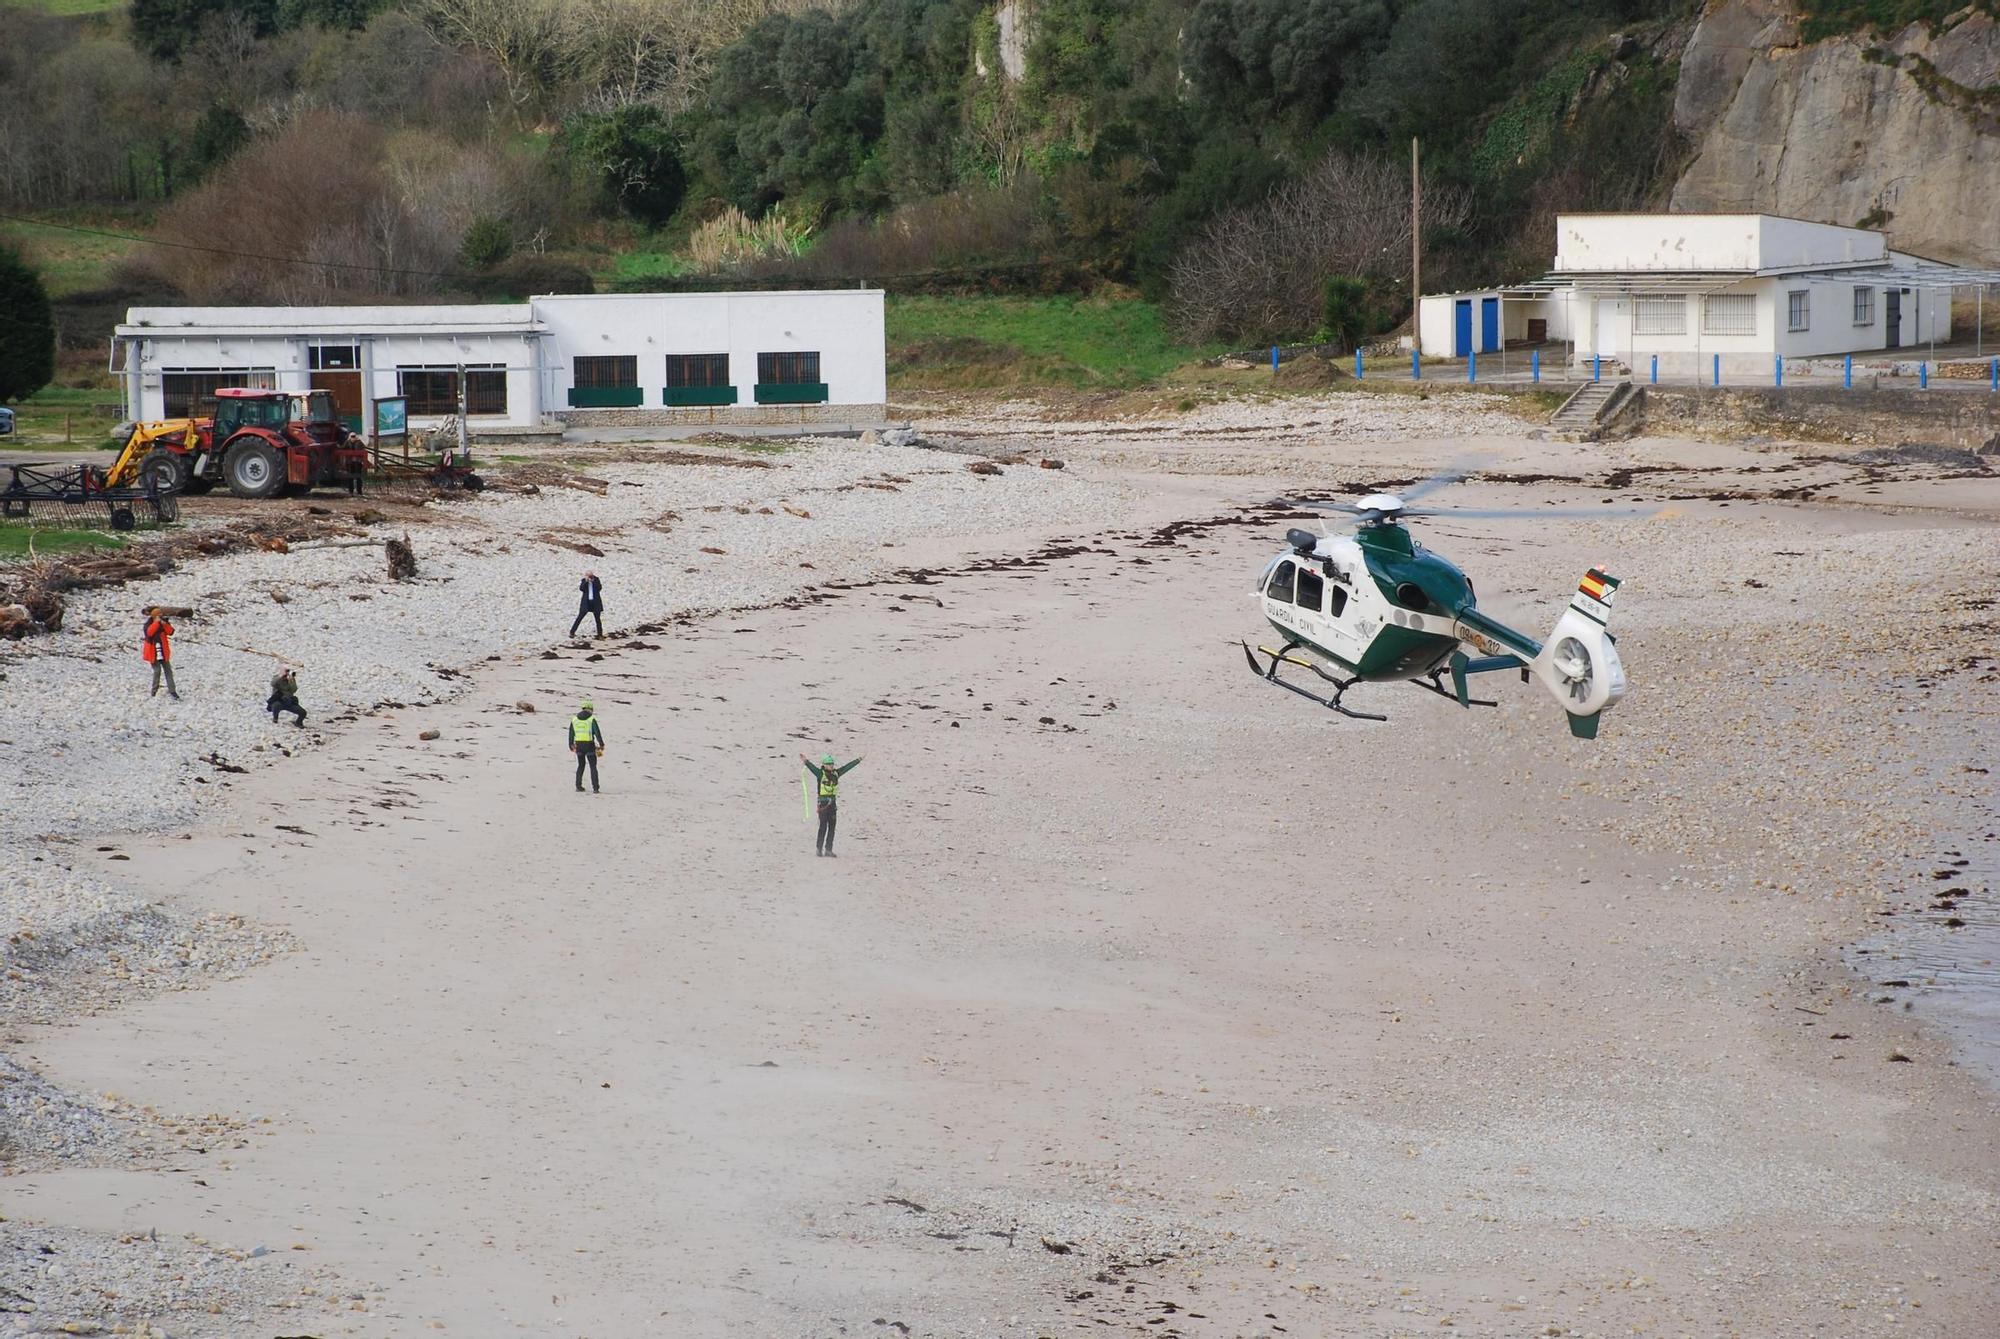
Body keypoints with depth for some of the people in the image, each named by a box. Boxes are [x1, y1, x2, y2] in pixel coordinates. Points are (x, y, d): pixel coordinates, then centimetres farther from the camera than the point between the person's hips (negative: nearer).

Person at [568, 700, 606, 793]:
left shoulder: (574, 719, 5)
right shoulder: (591, 719, -8)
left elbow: (571, 734, 11)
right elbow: (597, 733, -12)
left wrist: (571, 746, 20)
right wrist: (601, 745, -8)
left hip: (579, 745, 4)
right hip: (589, 746, -4)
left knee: (580, 765, 20)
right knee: (593, 767, 3)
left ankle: (578, 786, 19)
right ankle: (595, 788, -4)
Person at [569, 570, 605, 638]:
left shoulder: (596, 580, 0)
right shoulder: (583, 581, -1)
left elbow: (600, 588, -12)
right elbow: (581, 589, -15)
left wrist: (594, 581, -18)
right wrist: (586, 581, -21)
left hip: (596, 602, 1)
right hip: (586, 602, -1)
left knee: (598, 618, 6)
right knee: (579, 617, 0)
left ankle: (600, 634, 16)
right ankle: (572, 632, 7)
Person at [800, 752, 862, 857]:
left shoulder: (836, 773, 9)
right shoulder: (820, 773, -6)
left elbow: (847, 767, 17)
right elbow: (812, 767, -22)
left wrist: (858, 760, 24)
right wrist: (806, 761, -41)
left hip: (833, 803, 6)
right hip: (823, 802, -6)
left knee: (832, 827, 5)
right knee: (823, 826, -7)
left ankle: (828, 850, 11)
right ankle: (819, 849, 0)